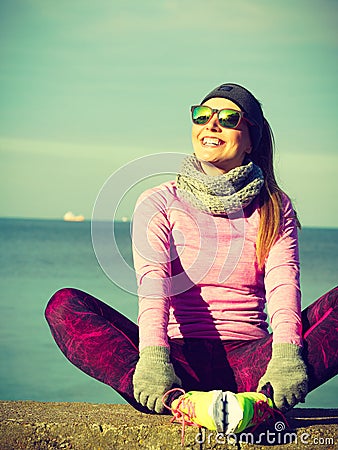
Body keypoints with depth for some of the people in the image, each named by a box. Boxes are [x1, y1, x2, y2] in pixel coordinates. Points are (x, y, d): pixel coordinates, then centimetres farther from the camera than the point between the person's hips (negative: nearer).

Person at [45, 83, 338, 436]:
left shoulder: (276, 208, 12)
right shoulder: (159, 202, 8)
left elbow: (283, 283, -7)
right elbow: (151, 280, -11)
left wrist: (285, 354, -28)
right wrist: (153, 356, -31)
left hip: (249, 362, 1)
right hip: (179, 357, 0)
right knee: (65, 305, -24)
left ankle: (261, 400, -44)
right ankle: (179, 401, -44)